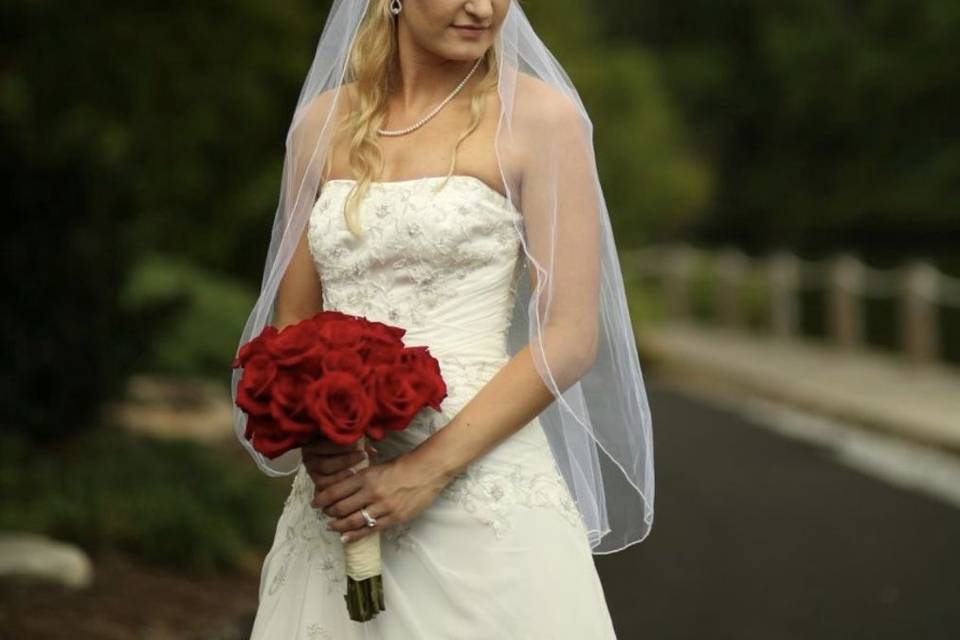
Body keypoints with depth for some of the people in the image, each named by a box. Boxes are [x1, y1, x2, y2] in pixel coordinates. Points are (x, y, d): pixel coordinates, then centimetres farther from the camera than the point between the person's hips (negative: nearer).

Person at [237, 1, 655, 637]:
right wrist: (310, 435, -7)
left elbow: (572, 336, -9)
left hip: (483, 490, -4)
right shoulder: (322, 121, 8)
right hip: (340, 489, 4)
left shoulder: (538, 116, -4)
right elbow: (294, 320, 13)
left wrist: (429, 469, -15)